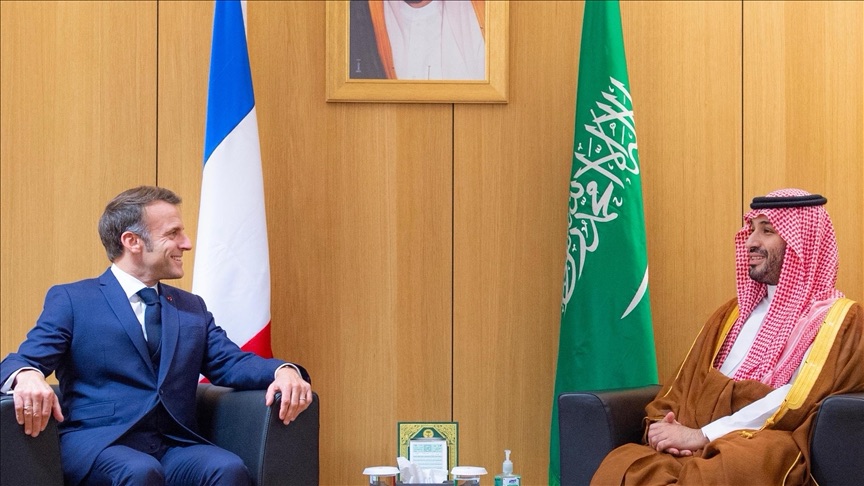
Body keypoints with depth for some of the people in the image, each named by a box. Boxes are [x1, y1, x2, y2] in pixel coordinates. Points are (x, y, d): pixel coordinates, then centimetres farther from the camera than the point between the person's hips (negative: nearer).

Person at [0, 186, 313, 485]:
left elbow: (232, 363, 13)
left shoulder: (193, 308, 23)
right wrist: (28, 378, -28)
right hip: (98, 445, -4)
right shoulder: (71, 300, 9)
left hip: (176, 447, 4)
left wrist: (284, 371, -10)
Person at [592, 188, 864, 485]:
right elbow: (684, 385, 19)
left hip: (769, 455, -5)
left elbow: (796, 405, -10)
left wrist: (702, 435, -15)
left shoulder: (839, 320, 4)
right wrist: (663, 425, -4)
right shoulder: (735, 312, 24)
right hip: (692, 450, 6)